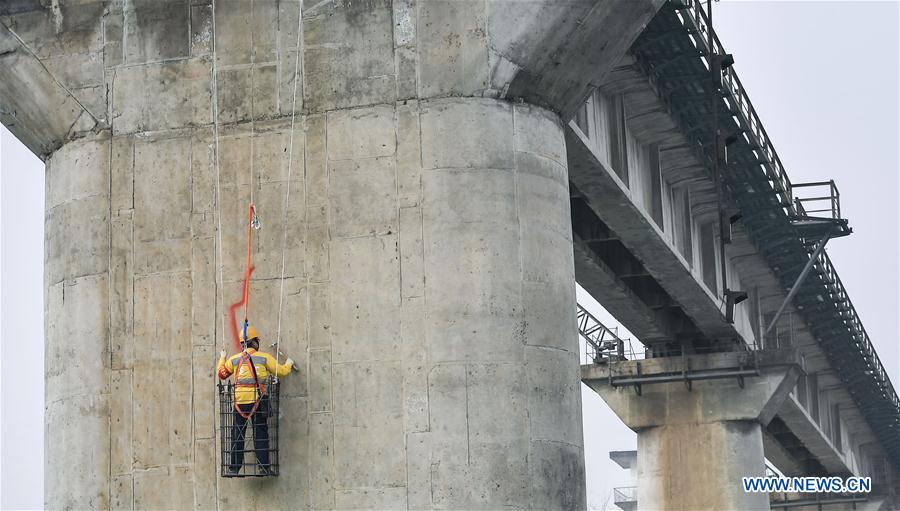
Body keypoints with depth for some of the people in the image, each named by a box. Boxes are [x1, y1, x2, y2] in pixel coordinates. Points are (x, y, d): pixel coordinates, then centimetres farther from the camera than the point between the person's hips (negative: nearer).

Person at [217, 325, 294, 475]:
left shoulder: (234, 359, 7)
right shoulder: (264, 357, 2)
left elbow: (221, 374, 19)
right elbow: (281, 371, 9)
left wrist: (222, 359, 38)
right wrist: (289, 364, 32)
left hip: (240, 401, 1)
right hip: (258, 401, -1)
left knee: (237, 435, 7)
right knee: (260, 434, 3)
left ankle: (234, 467, 5)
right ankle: (263, 467, -1)